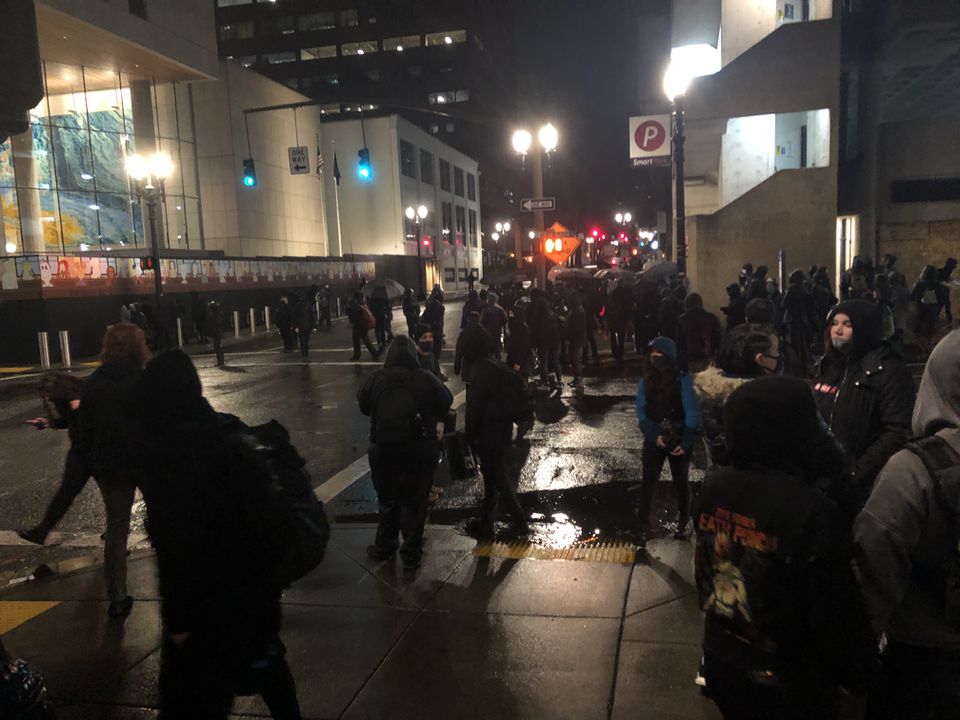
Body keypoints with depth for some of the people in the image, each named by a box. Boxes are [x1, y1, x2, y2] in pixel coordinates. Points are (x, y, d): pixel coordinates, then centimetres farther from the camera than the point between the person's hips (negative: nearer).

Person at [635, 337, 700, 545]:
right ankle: (641, 528, -1)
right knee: (649, 482, -4)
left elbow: (692, 412, -11)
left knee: (680, 482, 11)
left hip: (679, 440, -1)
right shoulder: (645, 381, 0)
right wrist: (654, 435, -15)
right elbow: (641, 412, -2)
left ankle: (683, 524, 27)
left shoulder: (683, 380, -10)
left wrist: (686, 442, -18)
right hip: (654, 440, 2)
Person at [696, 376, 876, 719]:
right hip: (790, 687, -4)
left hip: (720, 664, 5)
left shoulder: (712, 488, -10)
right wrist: (858, 672, -3)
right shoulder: (809, 511, -27)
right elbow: (837, 613, -18)